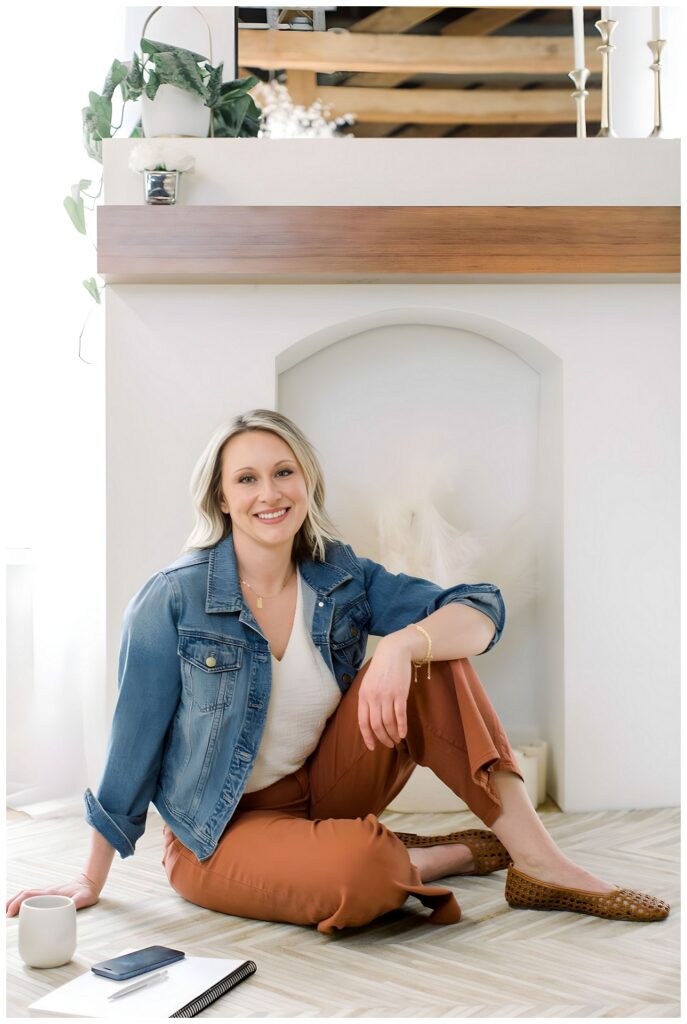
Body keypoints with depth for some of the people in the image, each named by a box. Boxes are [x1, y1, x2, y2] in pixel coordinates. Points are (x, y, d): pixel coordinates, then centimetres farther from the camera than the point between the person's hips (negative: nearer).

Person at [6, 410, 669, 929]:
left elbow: (480, 613, -13)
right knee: (355, 870, -38)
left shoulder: (341, 576, -4)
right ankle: (458, 854, -5)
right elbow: (134, 745, -9)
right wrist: (91, 881, -2)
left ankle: (539, 862, -17)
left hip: (319, 792, 5)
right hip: (221, 831, -4)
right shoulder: (172, 602, -15)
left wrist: (401, 645, -34)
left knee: (430, 655, -17)